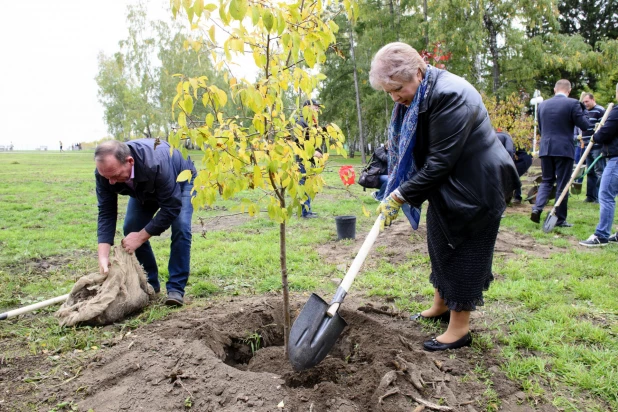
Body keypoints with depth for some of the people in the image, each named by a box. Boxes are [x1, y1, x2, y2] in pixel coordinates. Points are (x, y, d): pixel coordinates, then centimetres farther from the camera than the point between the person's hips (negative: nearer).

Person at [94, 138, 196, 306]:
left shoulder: (156, 164, -47)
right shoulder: (105, 171, -30)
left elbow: (171, 207, -39)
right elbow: (106, 212, -27)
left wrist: (141, 237, -37)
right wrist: (103, 256, -35)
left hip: (180, 180, -5)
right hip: (145, 189, 5)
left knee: (180, 227, -24)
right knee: (130, 229, -9)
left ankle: (176, 288, -14)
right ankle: (149, 284, 7)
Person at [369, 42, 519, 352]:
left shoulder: (450, 95, -28)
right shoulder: (414, 97, 0)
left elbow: (441, 160, -29)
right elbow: (405, 150, 4)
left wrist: (401, 195, -23)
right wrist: (393, 194, -5)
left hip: (475, 186, -9)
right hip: (445, 185, 9)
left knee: (464, 254, 1)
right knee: (439, 244, 18)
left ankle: (460, 328, 15)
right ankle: (441, 305, 38)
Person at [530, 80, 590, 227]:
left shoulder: (542, 105, 8)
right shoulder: (572, 103, -7)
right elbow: (585, 126, -4)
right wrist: (582, 111, 11)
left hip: (545, 149, 4)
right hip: (564, 149, -4)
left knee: (547, 181, 15)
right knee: (562, 184, 4)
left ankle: (537, 208, -6)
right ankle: (560, 219, 9)